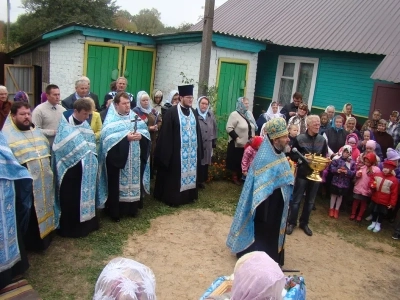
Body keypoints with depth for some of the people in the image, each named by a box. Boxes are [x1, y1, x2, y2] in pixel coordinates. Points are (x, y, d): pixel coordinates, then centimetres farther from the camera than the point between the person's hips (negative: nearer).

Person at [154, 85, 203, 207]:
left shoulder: (193, 112, 10)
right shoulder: (172, 112, -10)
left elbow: (197, 131, 15)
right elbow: (166, 133, -12)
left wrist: (199, 149, 13)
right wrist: (167, 151, -15)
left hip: (192, 150, 6)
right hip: (177, 150, -6)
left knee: (190, 172, 13)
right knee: (175, 175, 2)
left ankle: (188, 195, 26)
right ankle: (172, 197, 14)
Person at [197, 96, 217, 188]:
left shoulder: (210, 114, 8)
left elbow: (214, 128, 13)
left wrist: (214, 141, 11)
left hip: (207, 144, 5)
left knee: (205, 162, 11)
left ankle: (201, 180, 24)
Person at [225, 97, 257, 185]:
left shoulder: (249, 114, 12)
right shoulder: (235, 114, -10)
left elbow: (253, 128, 18)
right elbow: (229, 128, -17)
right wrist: (237, 138, -22)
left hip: (248, 144, 6)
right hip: (237, 144, -6)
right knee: (236, 161, 5)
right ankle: (235, 177, 19)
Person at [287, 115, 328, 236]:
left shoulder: (322, 140, 2)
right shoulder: (300, 138, -8)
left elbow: (325, 156, 10)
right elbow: (292, 155, -5)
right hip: (302, 173, -3)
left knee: (310, 201, 13)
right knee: (296, 199, 5)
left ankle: (304, 223, 28)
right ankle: (291, 222, 19)